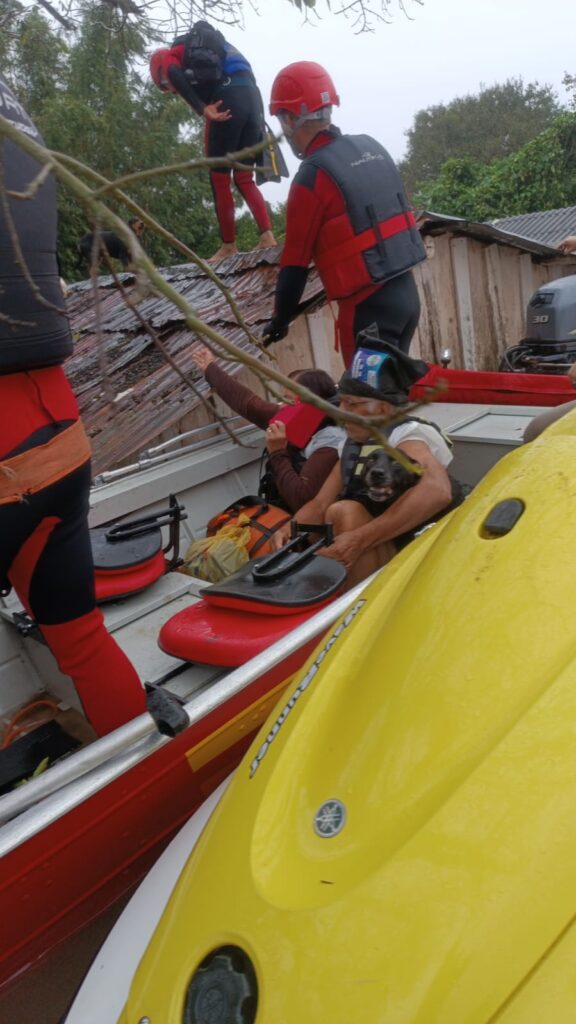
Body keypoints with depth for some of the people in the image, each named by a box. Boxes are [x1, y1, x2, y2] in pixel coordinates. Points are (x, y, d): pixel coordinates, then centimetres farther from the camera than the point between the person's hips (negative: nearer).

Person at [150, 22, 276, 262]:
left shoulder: (171, 56, 15)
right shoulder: (215, 47, 37)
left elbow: (175, 75, -10)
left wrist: (203, 109, -14)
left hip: (227, 99, -6)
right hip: (252, 96, 7)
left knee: (220, 179, 4)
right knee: (244, 178, 12)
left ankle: (229, 246, 6)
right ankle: (267, 236, 0)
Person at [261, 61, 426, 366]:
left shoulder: (312, 177, -13)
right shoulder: (372, 147, 9)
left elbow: (295, 262, -9)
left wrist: (281, 319, 3)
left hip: (368, 306, -8)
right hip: (407, 292, 8)